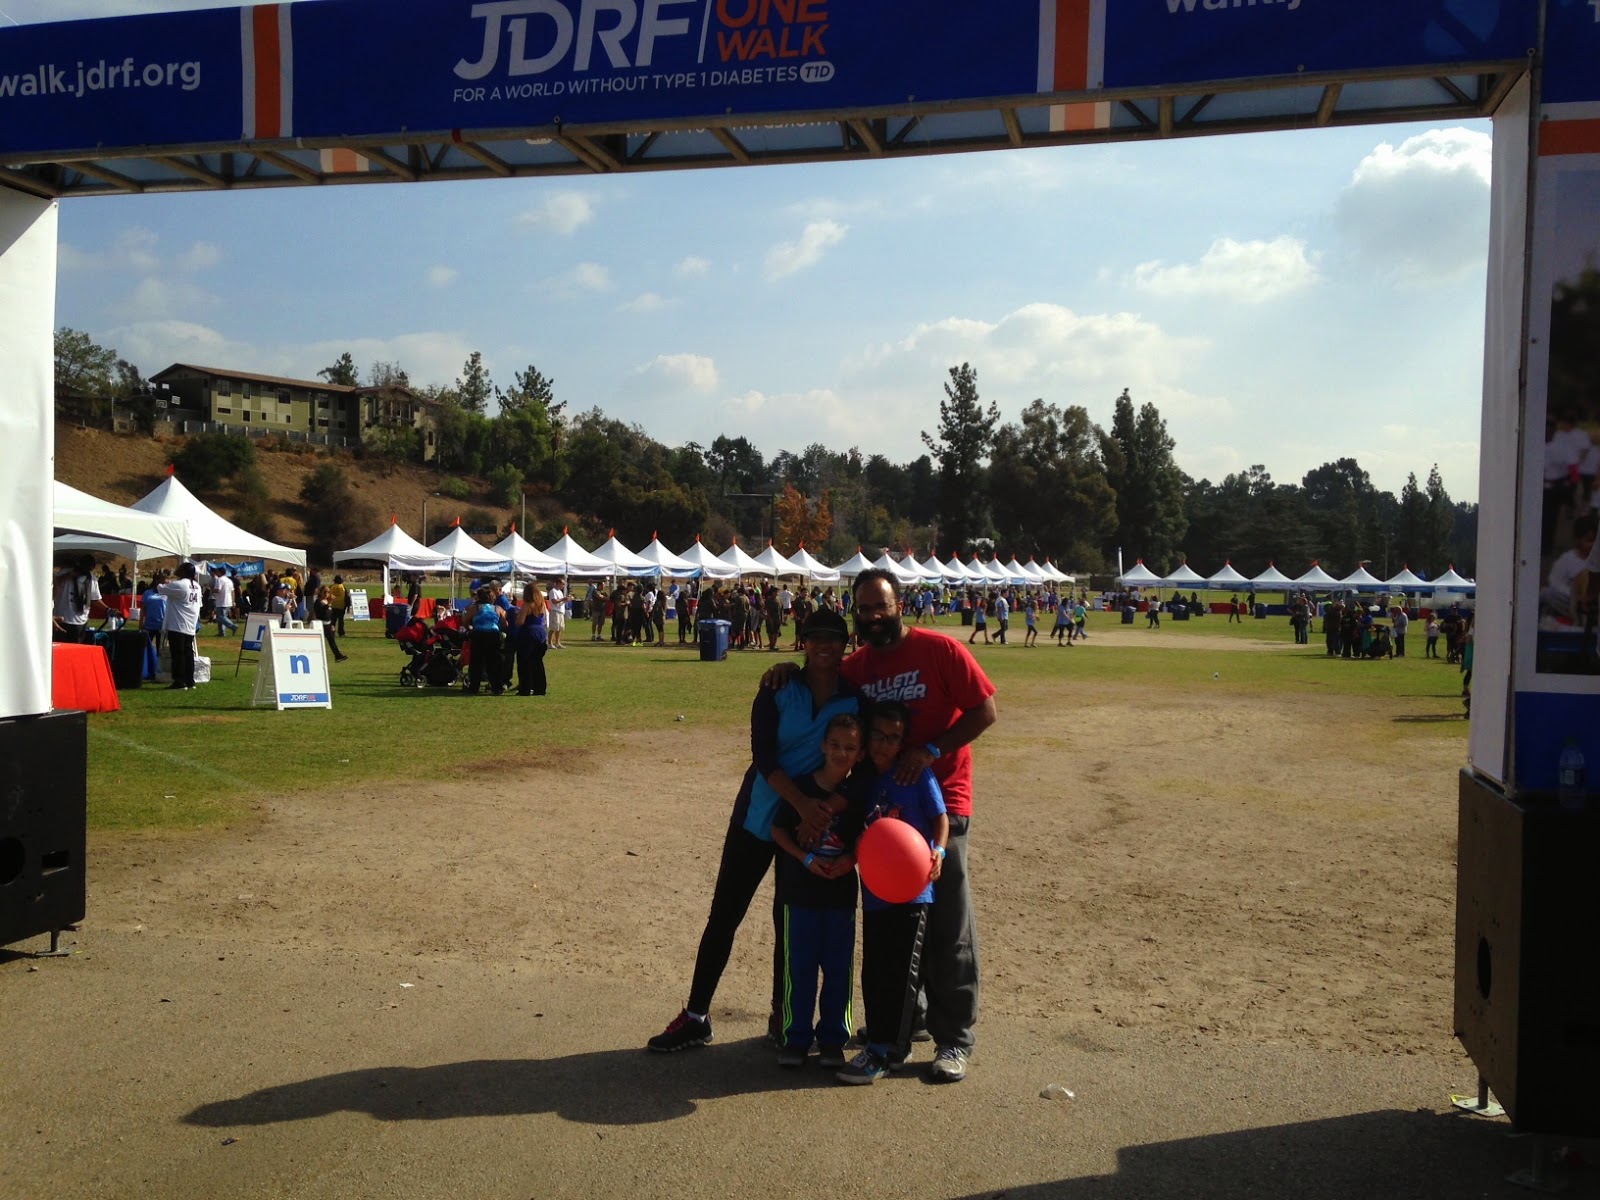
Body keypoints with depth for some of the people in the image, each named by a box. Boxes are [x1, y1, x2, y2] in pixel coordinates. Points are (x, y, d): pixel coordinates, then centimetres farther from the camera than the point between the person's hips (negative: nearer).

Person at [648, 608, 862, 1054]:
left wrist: (830, 809, -25)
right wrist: (803, 803, -29)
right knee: (723, 914, 3)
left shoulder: (857, 701, -4)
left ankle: (782, 1016, 28)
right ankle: (695, 1017, 14)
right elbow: (763, 758, -15)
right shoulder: (778, 690, -7)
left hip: (812, 827, 0)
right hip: (760, 816, 0)